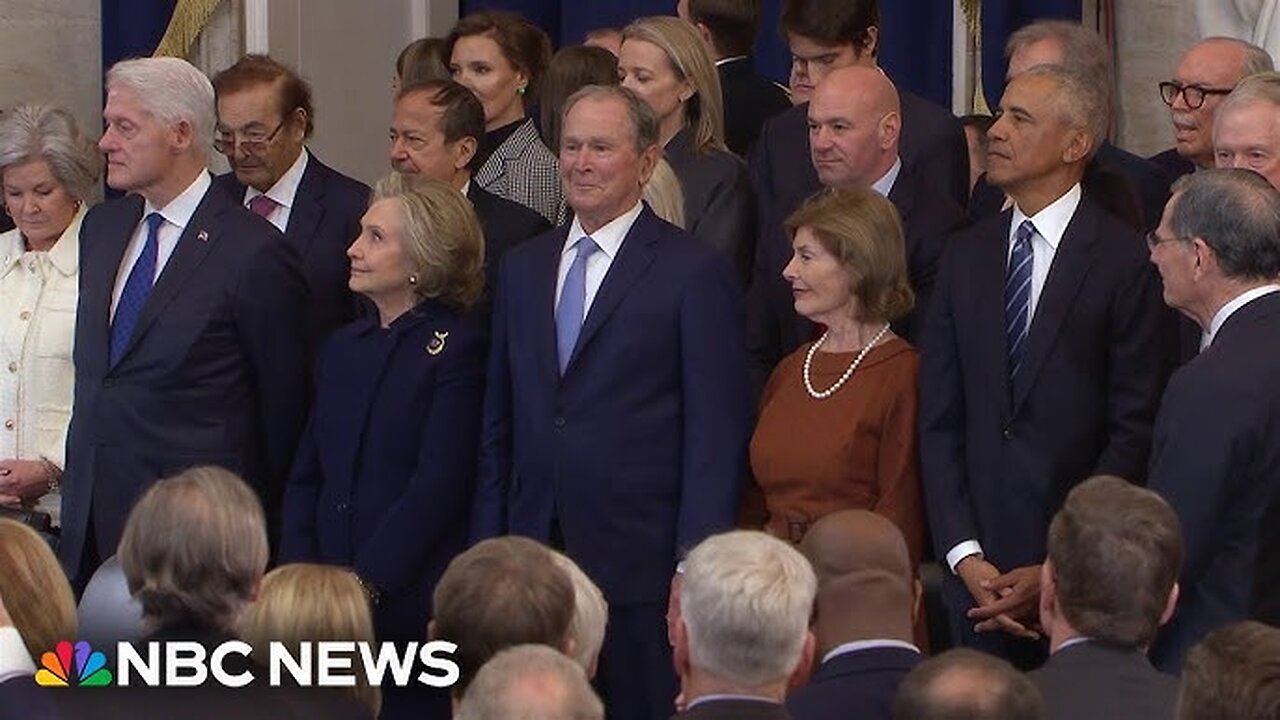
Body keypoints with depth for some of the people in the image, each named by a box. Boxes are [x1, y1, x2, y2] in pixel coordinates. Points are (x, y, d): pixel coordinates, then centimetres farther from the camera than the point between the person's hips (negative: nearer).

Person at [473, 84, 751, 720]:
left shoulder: (694, 273, -4)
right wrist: (487, 547, 10)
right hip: (532, 561, 5)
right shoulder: (522, 268, 14)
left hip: (639, 566, -5)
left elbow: (716, 437, -7)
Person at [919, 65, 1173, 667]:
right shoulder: (965, 257, 11)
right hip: (979, 573, 4)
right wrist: (965, 557, -4)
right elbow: (939, 422, 8)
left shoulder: (1127, 261, -5)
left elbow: (1136, 434, -8)